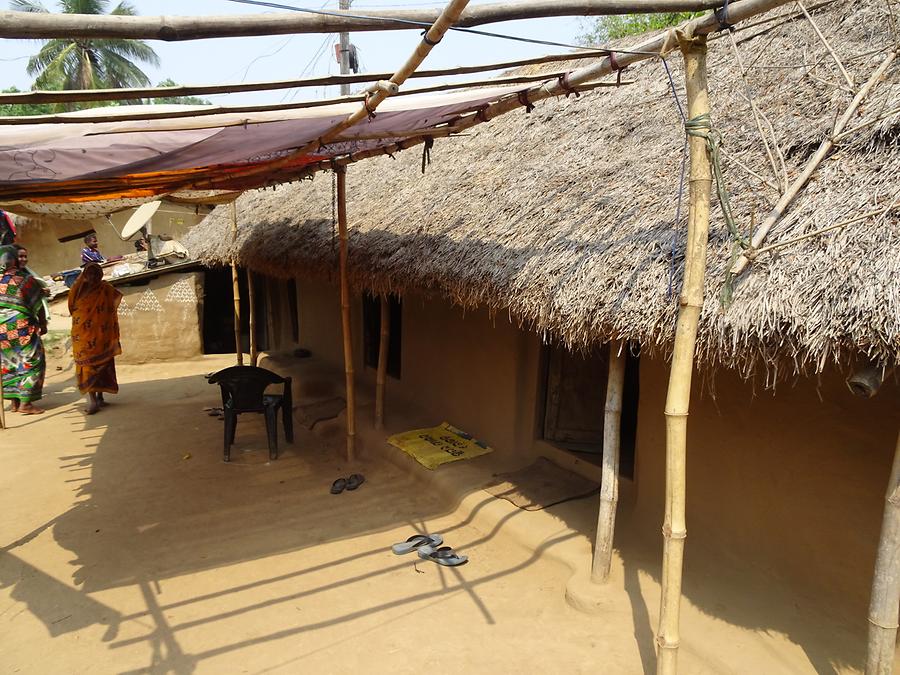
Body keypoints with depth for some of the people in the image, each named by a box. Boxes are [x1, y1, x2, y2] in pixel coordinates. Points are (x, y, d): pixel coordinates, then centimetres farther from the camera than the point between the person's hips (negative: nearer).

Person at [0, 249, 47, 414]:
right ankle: (25, 403, 0)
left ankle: (14, 401, 19)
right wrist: (43, 324, 8)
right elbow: (38, 306, -4)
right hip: (21, 327, -5)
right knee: (31, 363, 4)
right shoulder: (26, 280, -7)